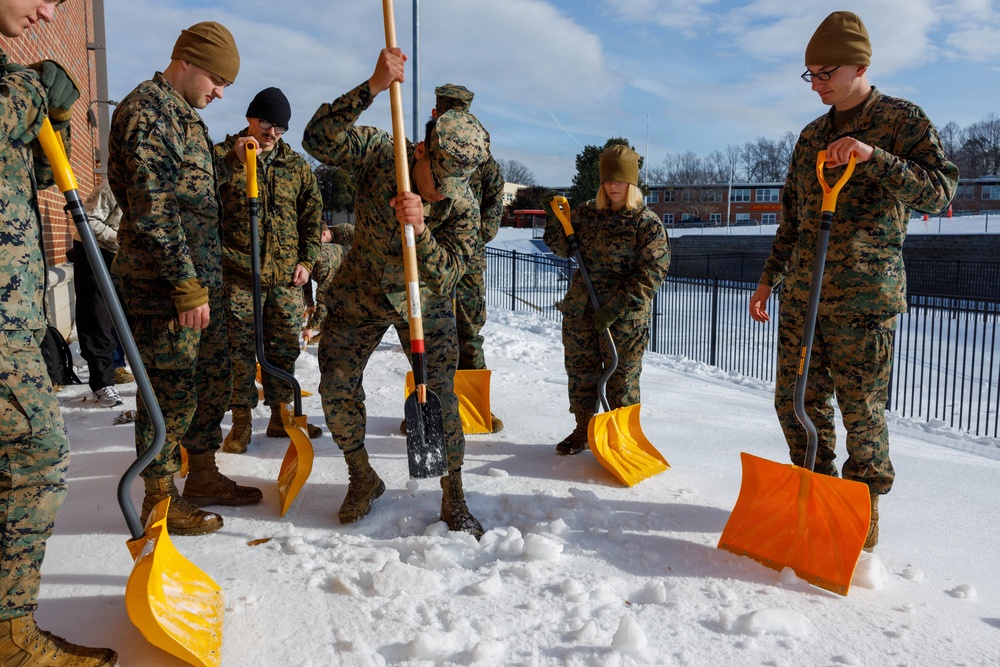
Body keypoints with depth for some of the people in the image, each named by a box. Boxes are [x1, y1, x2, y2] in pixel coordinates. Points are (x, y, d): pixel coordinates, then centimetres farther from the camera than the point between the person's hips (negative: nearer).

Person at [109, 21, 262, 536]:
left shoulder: (185, 116, 19)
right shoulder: (146, 111, -12)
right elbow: (152, 210, -20)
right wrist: (187, 286, -21)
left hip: (202, 279, 10)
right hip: (164, 285, -10)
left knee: (213, 381, 15)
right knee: (171, 390, -2)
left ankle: (202, 475, 29)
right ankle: (159, 498, 11)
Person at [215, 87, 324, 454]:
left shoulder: (296, 164, 12)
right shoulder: (223, 155, 3)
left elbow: (313, 214, 15)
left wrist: (306, 260, 6)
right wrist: (237, 162, -22)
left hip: (286, 274, 3)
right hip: (239, 272, -3)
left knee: (285, 347, 8)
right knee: (240, 348, -1)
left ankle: (280, 415, 21)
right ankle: (241, 420, 9)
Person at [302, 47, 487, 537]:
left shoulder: (463, 206, -22)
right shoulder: (379, 153, -20)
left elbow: (446, 276, -29)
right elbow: (318, 139, -34)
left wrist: (420, 231, -48)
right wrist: (372, 87, -44)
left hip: (424, 302, -1)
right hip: (360, 292, 2)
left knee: (438, 395, -7)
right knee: (336, 386, -1)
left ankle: (453, 498, 10)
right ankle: (363, 479, 22)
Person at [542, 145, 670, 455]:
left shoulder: (648, 222, -7)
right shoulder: (586, 213, 7)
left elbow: (653, 272, -12)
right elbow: (563, 248, 13)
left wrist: (617, 308, -19)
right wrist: (554, 218, -5)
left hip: (626, 315, -4)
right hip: (580, 308, 5)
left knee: (621, 375, 6)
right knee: (580, 368, 13)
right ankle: (584, 428, 29)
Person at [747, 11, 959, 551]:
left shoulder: (903, 120, 0)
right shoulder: (811, 136, 16)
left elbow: (940, 191, -12)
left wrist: (873, 157, -24)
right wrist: (769, 279, 17)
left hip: (865, 297, -5)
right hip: (802, 295, 6)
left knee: (861, 409, 0)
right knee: (795, 401, 8)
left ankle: (864, 509, 20)